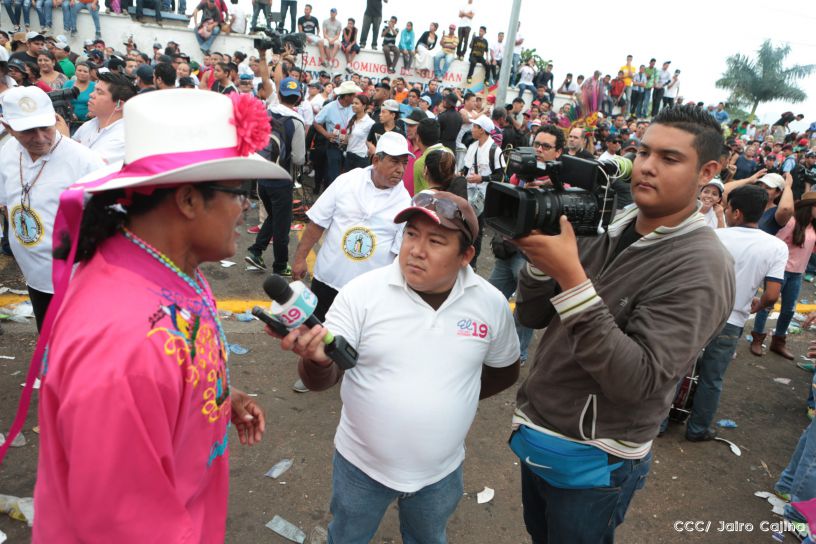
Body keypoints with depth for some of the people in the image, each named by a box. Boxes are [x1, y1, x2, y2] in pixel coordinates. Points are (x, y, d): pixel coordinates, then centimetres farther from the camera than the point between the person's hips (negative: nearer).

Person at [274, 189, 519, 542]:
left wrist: (455, 400, -2)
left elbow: (505, 371, 6)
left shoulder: (491, 303, -12)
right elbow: (322, 380, -21)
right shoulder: (362, 292, -19)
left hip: (440, 472, 2)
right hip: (361, 465, -1)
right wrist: (317, 359, -43)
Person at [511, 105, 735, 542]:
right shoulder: (605, 227, -1)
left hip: (591, 462, -5)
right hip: (534, 432, 6)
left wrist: (572, 278, -35)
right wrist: (540, 258, -20)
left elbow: (637, 380, -29)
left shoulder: (701, 267, -20)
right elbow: (533, 317, 0)